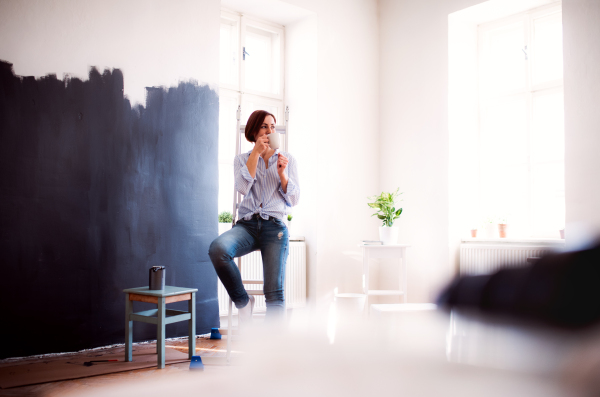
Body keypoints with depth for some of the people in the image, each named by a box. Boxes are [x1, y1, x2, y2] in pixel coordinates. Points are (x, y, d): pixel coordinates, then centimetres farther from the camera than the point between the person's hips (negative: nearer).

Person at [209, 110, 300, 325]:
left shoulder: (287, 159, 15)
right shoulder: (242, 159, 15)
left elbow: (293, 199, 10)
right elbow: (243, 187, -6)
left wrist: (282, 174, -6)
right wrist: (256, 152, -7)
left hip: (275, 226, 0)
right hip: (247, 225, 1)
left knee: (274, 293, -11)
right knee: (217, 248, -33)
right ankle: (243, 302, -11)